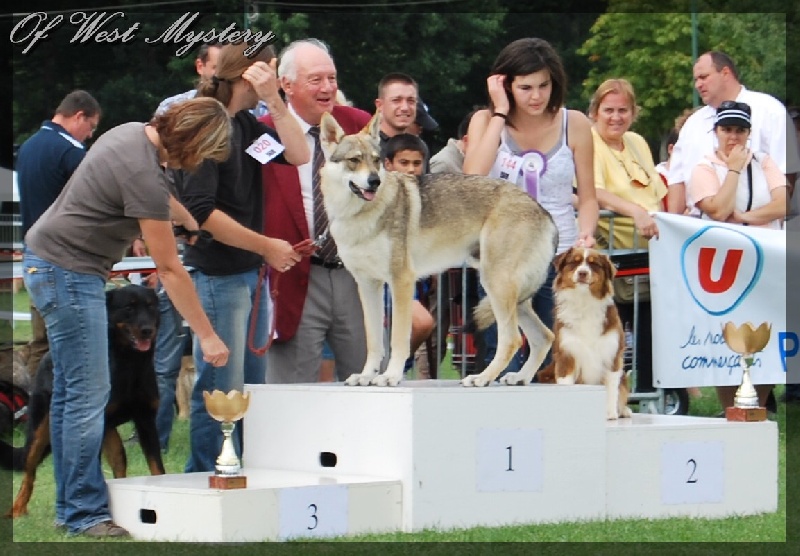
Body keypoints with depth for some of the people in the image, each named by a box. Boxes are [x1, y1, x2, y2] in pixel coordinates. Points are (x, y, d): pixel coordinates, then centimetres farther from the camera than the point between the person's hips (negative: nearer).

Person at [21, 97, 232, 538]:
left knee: (69, 391, 13)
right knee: (88, 393, -9)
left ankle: (69, 507, 18)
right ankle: (86, 513, -6)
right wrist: (207, 336, -13)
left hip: (51, 265, 11)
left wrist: (193, 223, 36)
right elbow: (169, 270, -19)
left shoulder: (135, 133, 4)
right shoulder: (143, 174, -25)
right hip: (68, 271, -11)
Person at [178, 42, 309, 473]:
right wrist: (266, 246, -16)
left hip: (252, 273, 9)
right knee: (221, 389, -6)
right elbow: (200, 211, -20)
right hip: (218, 276, -9)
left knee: (253, 384, 13)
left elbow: (298, 155, 2)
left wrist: (274, 100, -7)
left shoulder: (245, 124, 12)